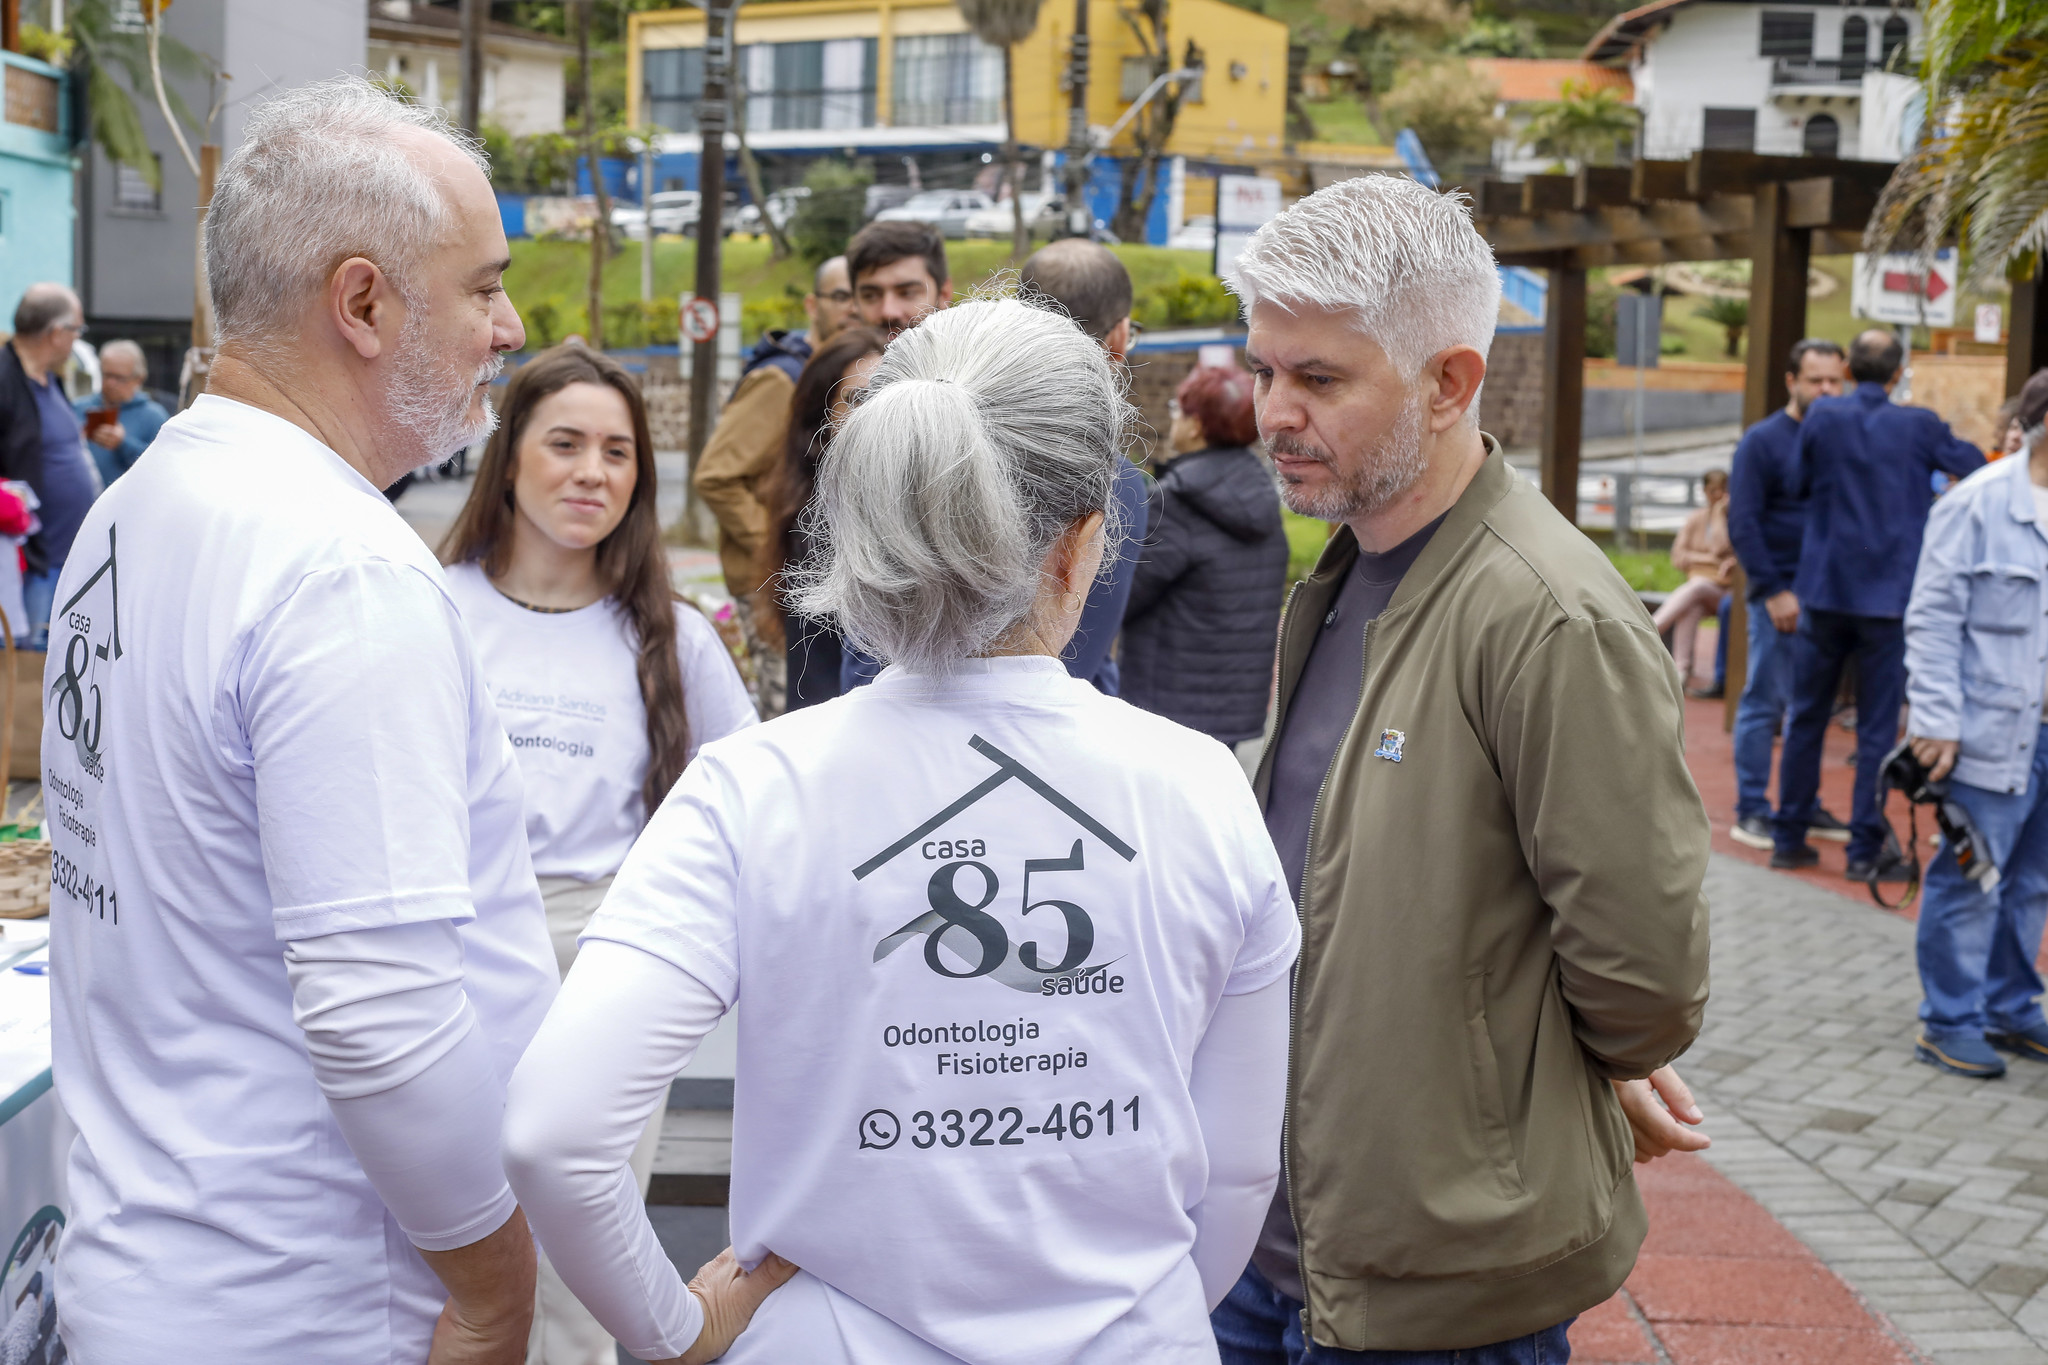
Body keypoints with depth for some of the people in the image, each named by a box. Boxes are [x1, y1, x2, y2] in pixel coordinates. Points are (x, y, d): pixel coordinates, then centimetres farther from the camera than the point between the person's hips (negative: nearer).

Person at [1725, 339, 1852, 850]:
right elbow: (1742, 524, -8)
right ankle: (1751, 810, 6)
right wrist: (1774, 591, -14)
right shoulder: (1763, 440, -4)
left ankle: (1805, 805, 19)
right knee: (1764, 702, -1)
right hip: (1779, 594, -5)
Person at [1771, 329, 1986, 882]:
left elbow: (1799, 483, 8)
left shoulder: (1822, 417, -3)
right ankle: (1866, 849, 6)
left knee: (1805, 716, 12)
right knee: (1877, 727, 4)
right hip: (1890, 594, -2)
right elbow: (1975, 466, 9)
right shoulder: (1919, 426, -6)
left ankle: (1789, 837, 17)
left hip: (1823, 589, 2)